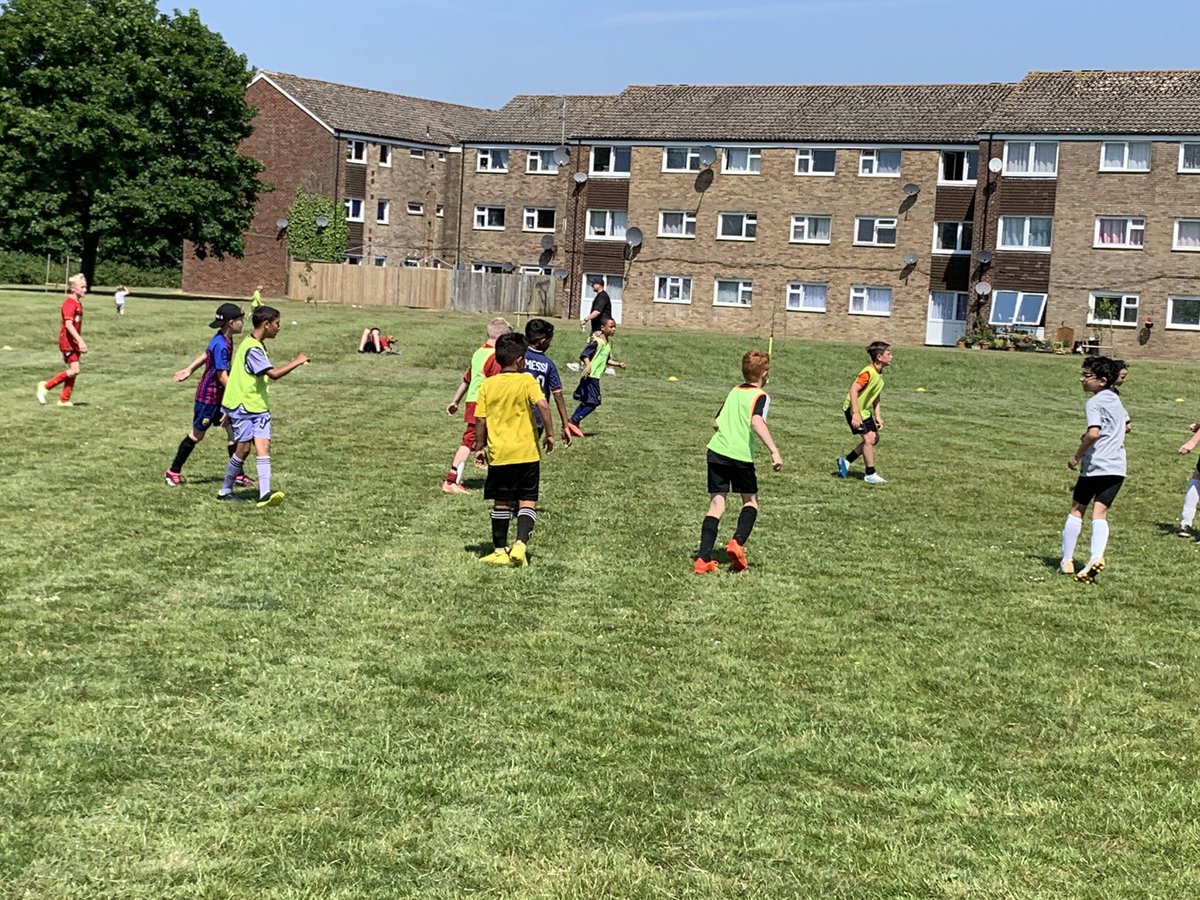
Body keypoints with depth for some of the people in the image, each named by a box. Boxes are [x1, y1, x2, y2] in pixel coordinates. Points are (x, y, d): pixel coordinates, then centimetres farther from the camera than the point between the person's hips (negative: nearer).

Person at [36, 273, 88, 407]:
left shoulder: (78, 304, 13)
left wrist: (80, 342, 22)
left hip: (74, 342, 9)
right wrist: (80, 340, -32)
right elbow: (68, 324, -26)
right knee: (74, 370, -15)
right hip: (67, 341, -9)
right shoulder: (69, 303, -16)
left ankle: (64, 400, 15)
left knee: (73, 371, 9)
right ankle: (46, 386, -4)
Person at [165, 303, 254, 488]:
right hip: (209, 396, -8)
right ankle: (173, 472, 19)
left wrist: (190, 369, 30)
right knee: (197, 434, 5)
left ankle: (236, 475, 9)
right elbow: (222, 376, -27)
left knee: (234, 431, 3)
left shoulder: (225, 340, 3)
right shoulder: (220, 345, -26)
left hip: (221, 396, 8)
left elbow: (206, 354, 18)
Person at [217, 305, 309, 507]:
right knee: (244, 448, -3)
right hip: (242, 406, -8)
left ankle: (265, 494, -18)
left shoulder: (256, 346, 13)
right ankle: (225, 490, 14)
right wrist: (297, 362, -16)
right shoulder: (252, 349, -18)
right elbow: (274, 374, -26)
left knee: (263, 446, -7)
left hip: (258, 407, 8)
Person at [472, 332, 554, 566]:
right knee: (527, 502, 3)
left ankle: (500, 550, 16)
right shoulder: (526, 381, -5)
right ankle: (520, 544, -13)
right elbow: (542, 405, -20)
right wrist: (549, 433, -10)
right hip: (526, 453, -3)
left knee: (501, 503, 11)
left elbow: (480, 420, 3)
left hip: (498, 454, 3)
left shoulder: (487, 385, 3)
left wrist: (479, 447, 12)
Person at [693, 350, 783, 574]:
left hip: (716, 451, 4)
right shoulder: (761, 396, -2)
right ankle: (737, 542, -4)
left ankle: (704, 559, -4)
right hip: (741, 455, -4)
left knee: (716, 504, 5)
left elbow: (716, 422, 21)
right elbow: (757, 421, -22)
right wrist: (774, 451, -27)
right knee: (751, 501, 17)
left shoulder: (734, 391, 17)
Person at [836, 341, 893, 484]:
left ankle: (846, 461, 19)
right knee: (868, 438, -11)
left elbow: (876, 397, 13)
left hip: (865, 410, 10)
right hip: (854, 409, -10)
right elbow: (853, 390, -29)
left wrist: (878, 417, 6)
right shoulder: (868, 373, -24)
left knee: (874, 438, 9)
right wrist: (856, 414, -32)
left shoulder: (879, 374, 6)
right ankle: (870, 475, -2)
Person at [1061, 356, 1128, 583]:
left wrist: (1077, 455, -12)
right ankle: (1096, 557, -21)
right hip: (1117, 466, 6)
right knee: (1100, 513, 0)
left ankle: (1066, 560, 13)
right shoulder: (1115, 399, 16)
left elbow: (1093, 433, -24)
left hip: (1095, 465, -6)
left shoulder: (1094, 403, -10)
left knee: (1076, 509, 9)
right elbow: (1126, 425, 33)